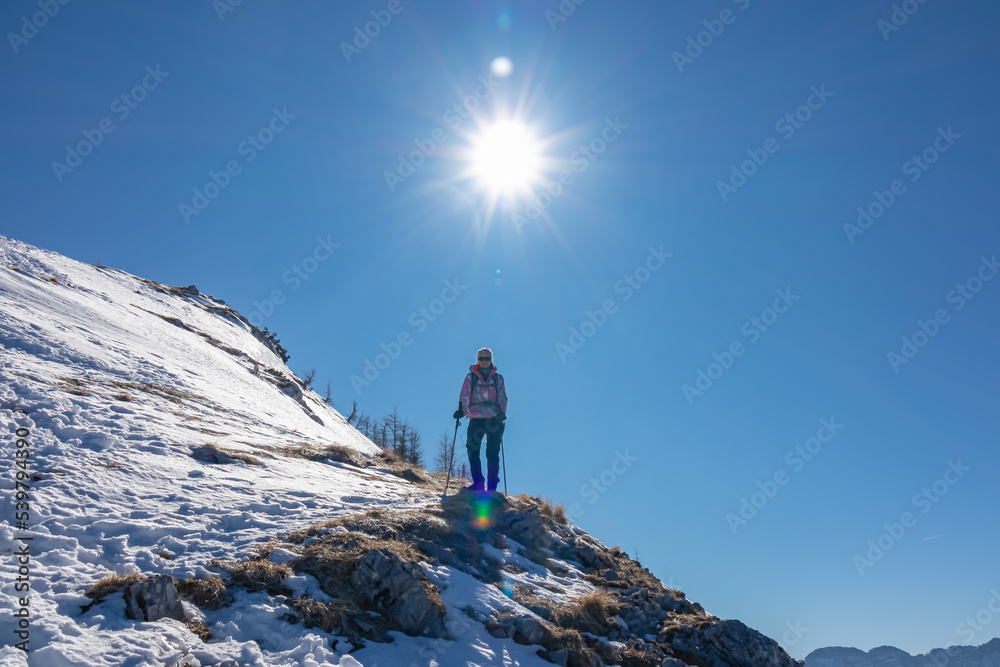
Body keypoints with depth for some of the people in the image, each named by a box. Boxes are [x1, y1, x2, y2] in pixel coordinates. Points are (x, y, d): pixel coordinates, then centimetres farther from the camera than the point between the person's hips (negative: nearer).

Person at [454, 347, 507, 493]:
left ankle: (492, 485, -2)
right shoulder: (470, 377, 13)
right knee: (473, 451, -8)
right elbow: (464, 395, 4)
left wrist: (502, 411, -8)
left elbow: (502, 397, 9)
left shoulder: (498, 378, 15)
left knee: (493, 452, -6)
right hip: (476, 418, 1)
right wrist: (461, 409, -12)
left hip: (494, 419, -1)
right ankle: (478, 483, 0)